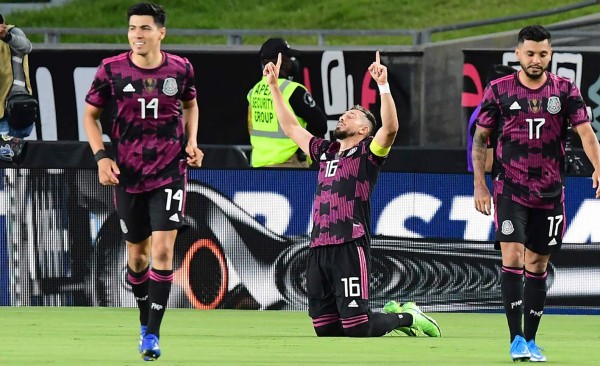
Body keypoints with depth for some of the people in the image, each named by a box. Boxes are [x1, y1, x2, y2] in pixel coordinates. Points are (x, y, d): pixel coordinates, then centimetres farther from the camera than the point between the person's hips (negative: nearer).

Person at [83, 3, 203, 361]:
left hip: (170, 174, -1)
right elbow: (91, 115, 5)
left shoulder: (180, 69, -4)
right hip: (128, 176, 1)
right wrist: (101, 156, -7)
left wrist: (191, 142, 2)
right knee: (137, 253, 11)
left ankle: (152, 335, -9)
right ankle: (145, 323, 33)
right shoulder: (112, 70, -7)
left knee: (163, 250, -13)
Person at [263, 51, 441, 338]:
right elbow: (291, 127, 31)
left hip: (349, 247, -7)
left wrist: (383, 86, -22)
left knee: (357, 329, -11)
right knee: (325, 329, 5)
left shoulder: (367, 152, 4)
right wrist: (274, 87, 29)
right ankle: (389, 314, 27)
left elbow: (390, 128, -15)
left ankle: (407, 317, 16)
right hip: (318, 249, 7)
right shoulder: (325, 152, 22)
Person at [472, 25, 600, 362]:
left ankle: (530, 340, 18)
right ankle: (516, 339, -14)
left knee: (538, 265, 9)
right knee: (513, 257, -15)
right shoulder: (499, 91, 0)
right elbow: (480, 138, 8)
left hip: (550, 193, 2)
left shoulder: (566, 91, 1)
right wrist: (479, 184, 1)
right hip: (510, 191, -2)